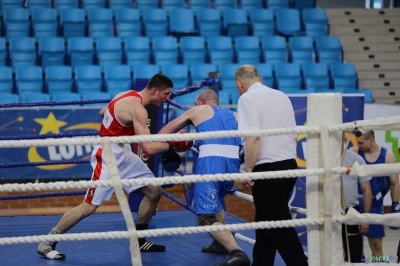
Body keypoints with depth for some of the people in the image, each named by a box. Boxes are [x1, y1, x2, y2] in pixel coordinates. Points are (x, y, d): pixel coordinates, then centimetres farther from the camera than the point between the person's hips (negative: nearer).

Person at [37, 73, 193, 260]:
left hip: (123, 153, 10)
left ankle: (138, 240, 20)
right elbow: (148, 148, -28)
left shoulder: (130, 95, 6)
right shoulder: (137, 108, -23)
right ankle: (47, 243, 0)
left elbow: (102, 112, 21)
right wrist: (175, 144, -17)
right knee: (90, 206, -10)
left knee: (154, 191, 9)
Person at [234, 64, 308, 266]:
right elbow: (294, 135, 18)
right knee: (266, 223, 18)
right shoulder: (282, 96, 15)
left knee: (280, 227, -5)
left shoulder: (248, 98, -8)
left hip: (268, 169, -8)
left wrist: (248, 170, -15)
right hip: (289, 165, 8)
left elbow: (253, 138, -20)